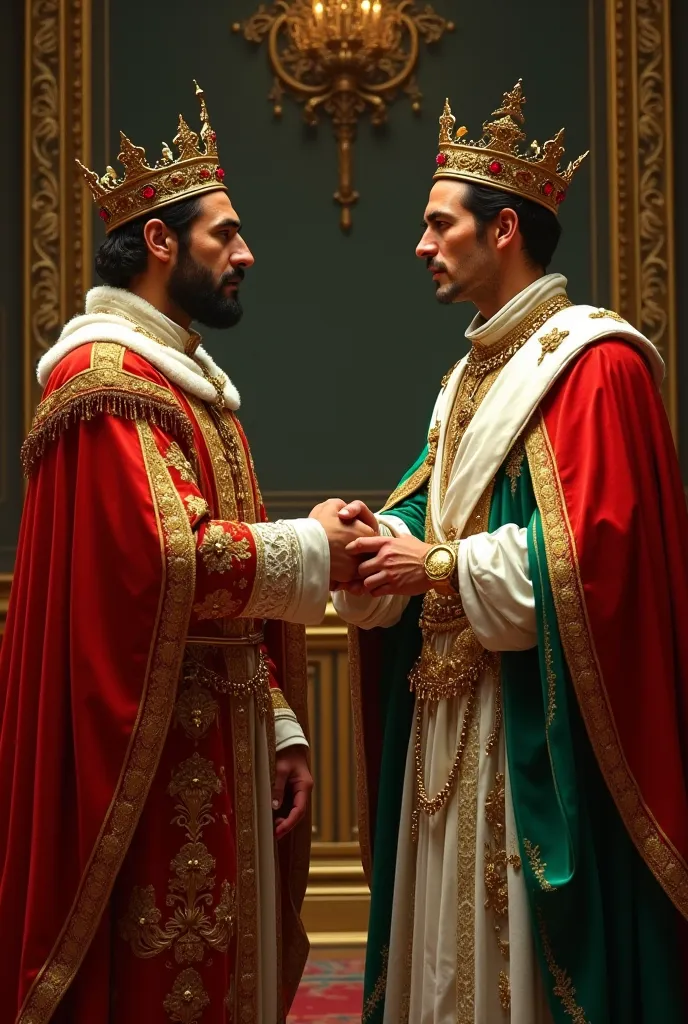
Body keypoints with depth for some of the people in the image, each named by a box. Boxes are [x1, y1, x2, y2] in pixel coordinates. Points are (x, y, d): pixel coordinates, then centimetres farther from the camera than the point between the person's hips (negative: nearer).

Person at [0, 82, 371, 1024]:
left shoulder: (191, 381, 19)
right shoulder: (105, 377, -12)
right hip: (148, 760, -9)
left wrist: (281, 728, 9)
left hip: (222, 752, 9)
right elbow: (169, 559, -24)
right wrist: (313, 551, -10)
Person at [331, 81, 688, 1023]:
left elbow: (593, 546, -20)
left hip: (542, 730, -8)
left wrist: (439, 568, -16)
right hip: (449, 720, 9)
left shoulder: (595, 364, -11)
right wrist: (382, 535, -5)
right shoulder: (472, 376, 17)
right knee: (451, 938, 13)